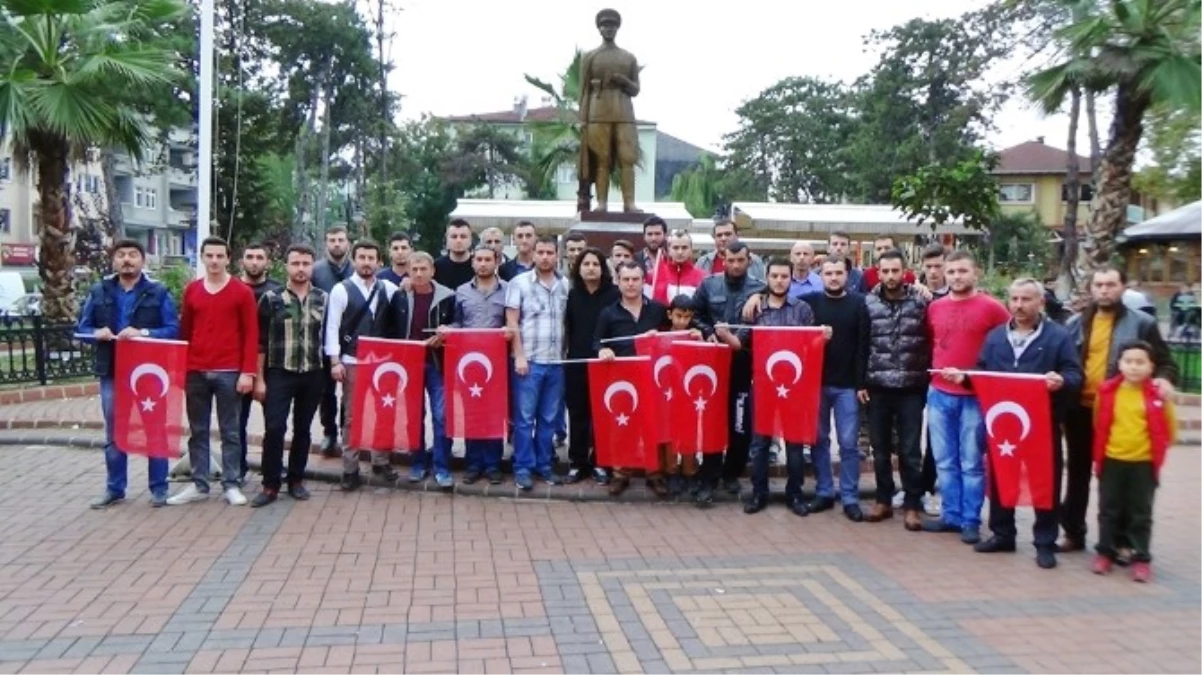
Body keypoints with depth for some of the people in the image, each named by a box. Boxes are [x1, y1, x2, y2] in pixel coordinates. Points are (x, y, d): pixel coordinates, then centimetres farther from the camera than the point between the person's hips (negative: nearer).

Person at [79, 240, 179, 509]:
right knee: (113, 433, 12)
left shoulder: (158, 293, -2)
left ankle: (159, 488, 15)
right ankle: (115, 489, 23)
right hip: (111, 372, 3)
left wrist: (143, 333, -24)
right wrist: (97, 333, -14)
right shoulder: (99, 292, 8)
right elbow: (81, 328, 8)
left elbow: (173, 330, -9)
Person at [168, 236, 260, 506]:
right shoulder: (191, 290, 9)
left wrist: (248, 372, -10)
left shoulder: (242, 292, -2)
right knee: (197, 431, 9)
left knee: (230, 431, 4)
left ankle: (231, 485, 11)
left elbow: (251, 334, -4)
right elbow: (184, 331, 13)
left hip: (229, 372, -3)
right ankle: (199, 485, 18)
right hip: (196, 372, 4)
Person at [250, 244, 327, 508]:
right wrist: (259, 378, -5)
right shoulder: (271, 298, -2)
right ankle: (270, 485, 5)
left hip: (313, 375, 2)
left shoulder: (323, 299, 5)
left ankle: (296, 480, 23)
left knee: (302, 429, 10)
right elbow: (260, 341, -1)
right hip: (279, 374, -2)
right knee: (274, 428, -7)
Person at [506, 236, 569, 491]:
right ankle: (523, 467, 9)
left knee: (548, 418, 10)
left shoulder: (565, 285, 8)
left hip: (556, 362, 3)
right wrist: (519, 356, -10)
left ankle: (544, 464, 21)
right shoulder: (519, 282, -1)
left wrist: (565, 352, 9)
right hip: (529, 360, -3)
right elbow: (511, 322, -4)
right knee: (525, 418, 1)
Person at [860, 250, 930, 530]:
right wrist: (859, 381, 0)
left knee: (910, 450, 5)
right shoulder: (868, 302, 3)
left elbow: (932, 341, 0)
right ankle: (883, 500, 24)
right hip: (877, 387, 2)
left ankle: (912, 504, 15)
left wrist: (928, 379, -5)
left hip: (911, 388, -2)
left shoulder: (920, 301, -1)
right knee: (880, 448, 11)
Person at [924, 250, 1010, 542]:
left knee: (971, 463, 3)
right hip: (939, 393, 4)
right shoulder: (934, 308, 7)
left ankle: (971, 521, 12)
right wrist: (935, 369, 12)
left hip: (975, 396, -4)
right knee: (945, 461, 10)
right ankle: (951, 515, 21)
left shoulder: (991, 307, -6)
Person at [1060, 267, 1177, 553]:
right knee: (1077, 473, 12)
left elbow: (1165, 363, 2)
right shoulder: (1075, 324, 7)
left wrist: (1164, 379, -19)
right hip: (1080, 409, 3)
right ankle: (1073, 533, 24)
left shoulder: (1142, 324, -1)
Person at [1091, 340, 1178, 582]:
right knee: (1109, 510, 11)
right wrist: (1098, 456, 4)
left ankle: (1141, 559, 16)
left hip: (1143, 463, -1)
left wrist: (1167, 404, -7)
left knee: (1141, 514, 7)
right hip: (1112, 461, 1)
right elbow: (1099, 426, 6)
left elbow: (1169, 432, 3)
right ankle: (1106, 552, 23)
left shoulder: (1157, 395, -5)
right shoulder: (1107, 391, -2)